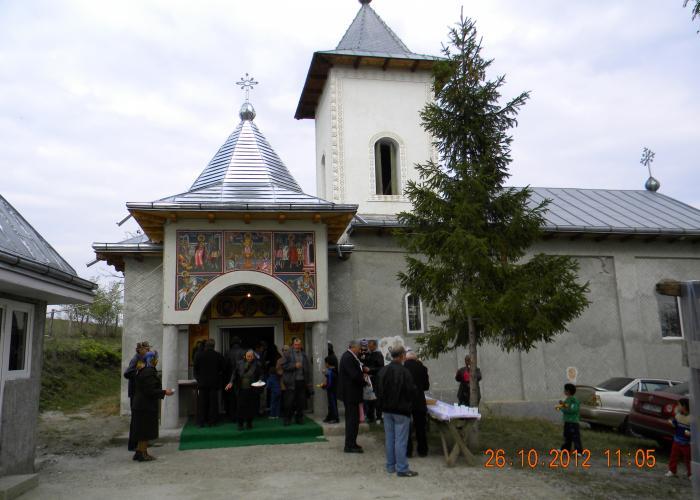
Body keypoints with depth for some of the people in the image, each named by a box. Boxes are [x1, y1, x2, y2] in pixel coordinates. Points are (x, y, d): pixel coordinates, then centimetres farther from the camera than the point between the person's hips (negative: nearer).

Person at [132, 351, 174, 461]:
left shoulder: (141, 371, 12)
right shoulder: (149, 372, -20)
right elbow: (150, 391, -23)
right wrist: (164, 392, -14)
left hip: (139, 405, 10)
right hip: (147, 406, -10)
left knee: (143, 430, 17)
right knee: (146, 431, 0)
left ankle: (139, 452, 24)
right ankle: (142, 454, 8)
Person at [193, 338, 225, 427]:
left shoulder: (199, 355, -5)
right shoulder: (218, 356, -6)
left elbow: (195, 369, 1)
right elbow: (223, 368, 0)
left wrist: (198, 378, 12)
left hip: (202, 383, 0)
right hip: (214, 383, 0)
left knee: (202, 403, 7)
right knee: (213, 403, 6)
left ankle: (201, 421, 7)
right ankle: (211, 421, 7)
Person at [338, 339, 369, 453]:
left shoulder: (349, 356, 13)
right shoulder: (348, 358, -21)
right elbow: (355, 375, -26)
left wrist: (362, 369, 2)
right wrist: (363, 380, -10)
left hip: (350, 392, 11)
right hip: (350, 393, -11)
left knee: (352, 419, 17)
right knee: (353, 419, -5)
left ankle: (351, 443, 27)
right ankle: (350, 446, 0)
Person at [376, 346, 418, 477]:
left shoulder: (383, 371, 2)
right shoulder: (404, 372, -19)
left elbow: (378, 391, 9)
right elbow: (412, 391, -16)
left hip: (387, 410, 6)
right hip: (401, 410, -6)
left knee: (389, 438, 14)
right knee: (401, 440, -1)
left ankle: (390, 466, 22)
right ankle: (402, 469, 4)